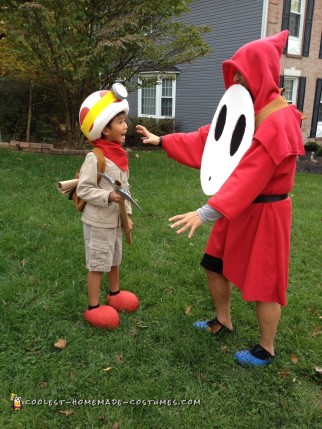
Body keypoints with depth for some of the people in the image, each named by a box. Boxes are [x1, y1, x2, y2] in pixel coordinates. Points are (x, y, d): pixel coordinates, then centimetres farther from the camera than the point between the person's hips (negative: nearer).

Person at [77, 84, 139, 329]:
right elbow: (83, 189, -20)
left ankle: (115, 294, 42)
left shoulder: (120, 155, 4)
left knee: (115, 259, 22)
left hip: (115, 220, 8)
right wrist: (109, 196, -29)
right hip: (98, 222, -8)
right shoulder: (95, 158, -22)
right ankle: (93, 307, 18)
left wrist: (127, 215, 10)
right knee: (98, 264, 3)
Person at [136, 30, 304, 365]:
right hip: (239, 208, 9)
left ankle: (266, 349, 26)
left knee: (262, 283, 5)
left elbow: (249, 174, -31)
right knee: (215, 265, 17)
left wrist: (209, 211, -37)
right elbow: (206, 139, 11)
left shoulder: (279, 121, -22)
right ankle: (223, 321, 40)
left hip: (265, 212, -9)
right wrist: (162, 141, 10)